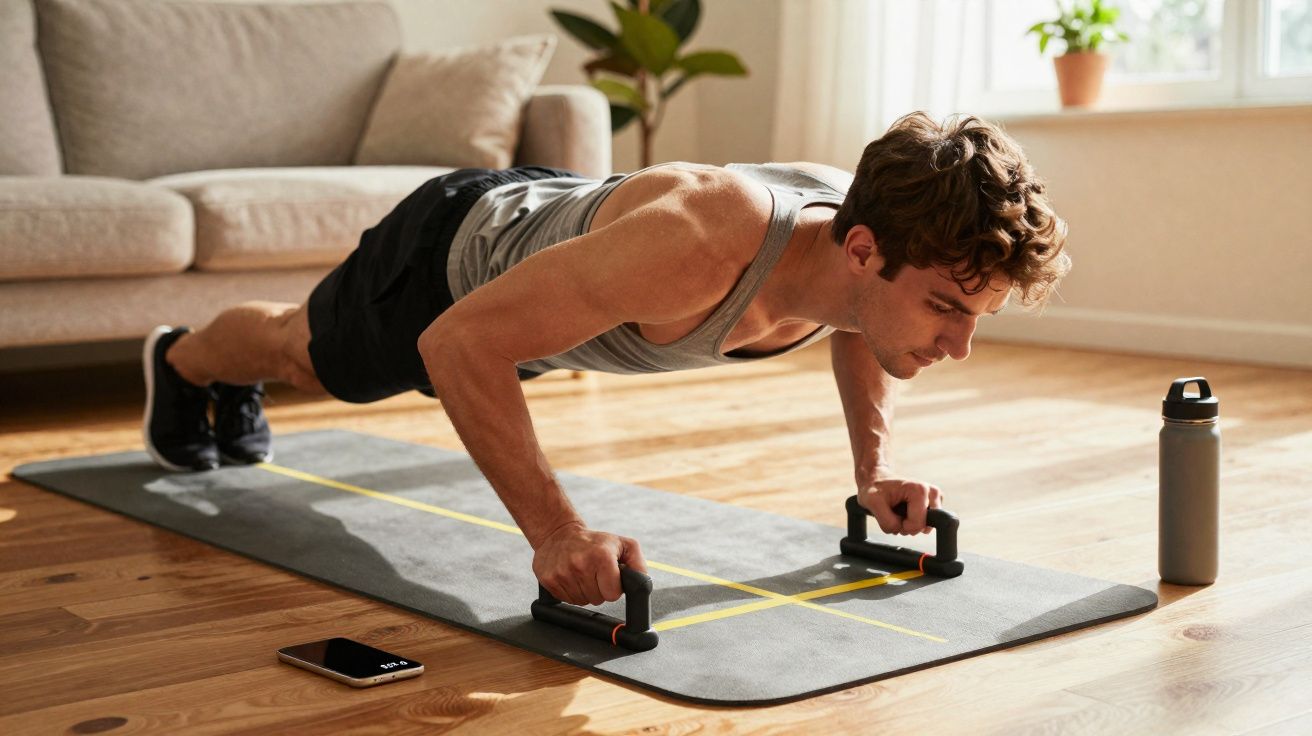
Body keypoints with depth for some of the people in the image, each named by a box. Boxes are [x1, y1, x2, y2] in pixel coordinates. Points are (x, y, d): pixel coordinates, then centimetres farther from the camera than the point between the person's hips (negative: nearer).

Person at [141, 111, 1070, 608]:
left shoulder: (870, 235, -29)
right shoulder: (702, 246, -52)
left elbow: (852, 328, 0)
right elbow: (459, 343, -45)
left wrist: (877, 469, -11)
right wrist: (555, 533, -49)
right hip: (455, 252, -6)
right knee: (306, 352, 28)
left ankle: (239, 391, 70)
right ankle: (183, 359, 63)